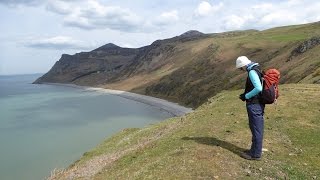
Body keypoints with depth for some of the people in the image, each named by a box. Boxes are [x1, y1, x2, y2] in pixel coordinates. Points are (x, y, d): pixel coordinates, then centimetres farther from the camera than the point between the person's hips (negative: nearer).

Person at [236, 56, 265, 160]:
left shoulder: (252, 72, -16)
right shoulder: (257, 70, 14)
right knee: (257, 129, 17)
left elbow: (258, 88, -26)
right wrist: (246, 95, 12)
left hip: (254, 105, -10)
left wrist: (246, 96, -13)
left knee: (256, 129, 0)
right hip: (258, 104, 10)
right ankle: (255, 150, 30)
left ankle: (255, 154, 11)